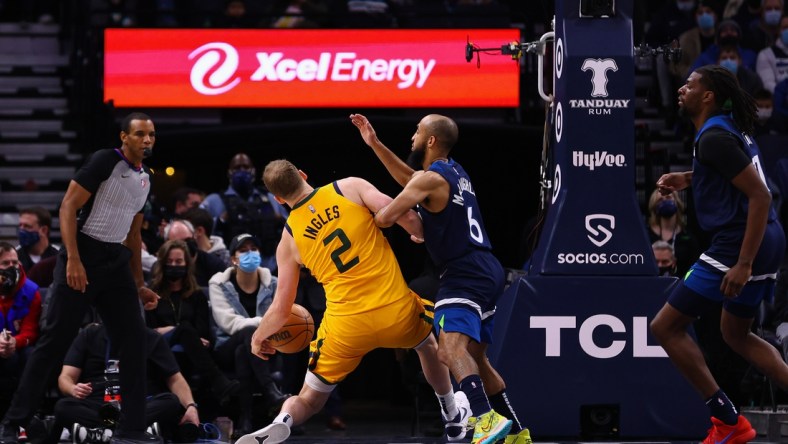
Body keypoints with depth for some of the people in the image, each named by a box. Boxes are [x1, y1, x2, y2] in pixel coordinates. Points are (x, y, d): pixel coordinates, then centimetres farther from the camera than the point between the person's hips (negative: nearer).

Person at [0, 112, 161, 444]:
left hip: (117, 262, 7)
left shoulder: (145, 179, 15)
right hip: (83, 258, -7)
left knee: (135, 341, 0)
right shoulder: (106, 161, -9)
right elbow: (68, 207, -13)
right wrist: (73, 259, -22)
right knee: (55, 341, -6)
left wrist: (139, 286, 21)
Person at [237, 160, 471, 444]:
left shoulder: (289, 239, 5)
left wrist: (258, 338, 27)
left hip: (347, 326, 0)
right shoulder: (350, 188, 0)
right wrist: (421, 235, 13)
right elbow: (405, 215, -10)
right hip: (397, 312, 0)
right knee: (428, 343, 36)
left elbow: (281, 310, 8)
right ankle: (454, 418, 48)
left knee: (308, 401, 16)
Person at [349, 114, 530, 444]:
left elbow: (385, 217, -18)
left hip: (464, 275, -10)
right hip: (487, 272, 10)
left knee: (451, 348, -27)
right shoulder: (454, 172, 17)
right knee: (474, 357, 20)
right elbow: (410, 179, 36)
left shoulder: (431, 178, -11)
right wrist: (375, 144, 33)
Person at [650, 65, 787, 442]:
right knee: (737, 334, 25)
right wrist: (685, 178, 22)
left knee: (666, 326, -2)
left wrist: (744, 263, -25)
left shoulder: (714, 138, -17)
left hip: (738, 244, -10)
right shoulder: (730, 128, 13)